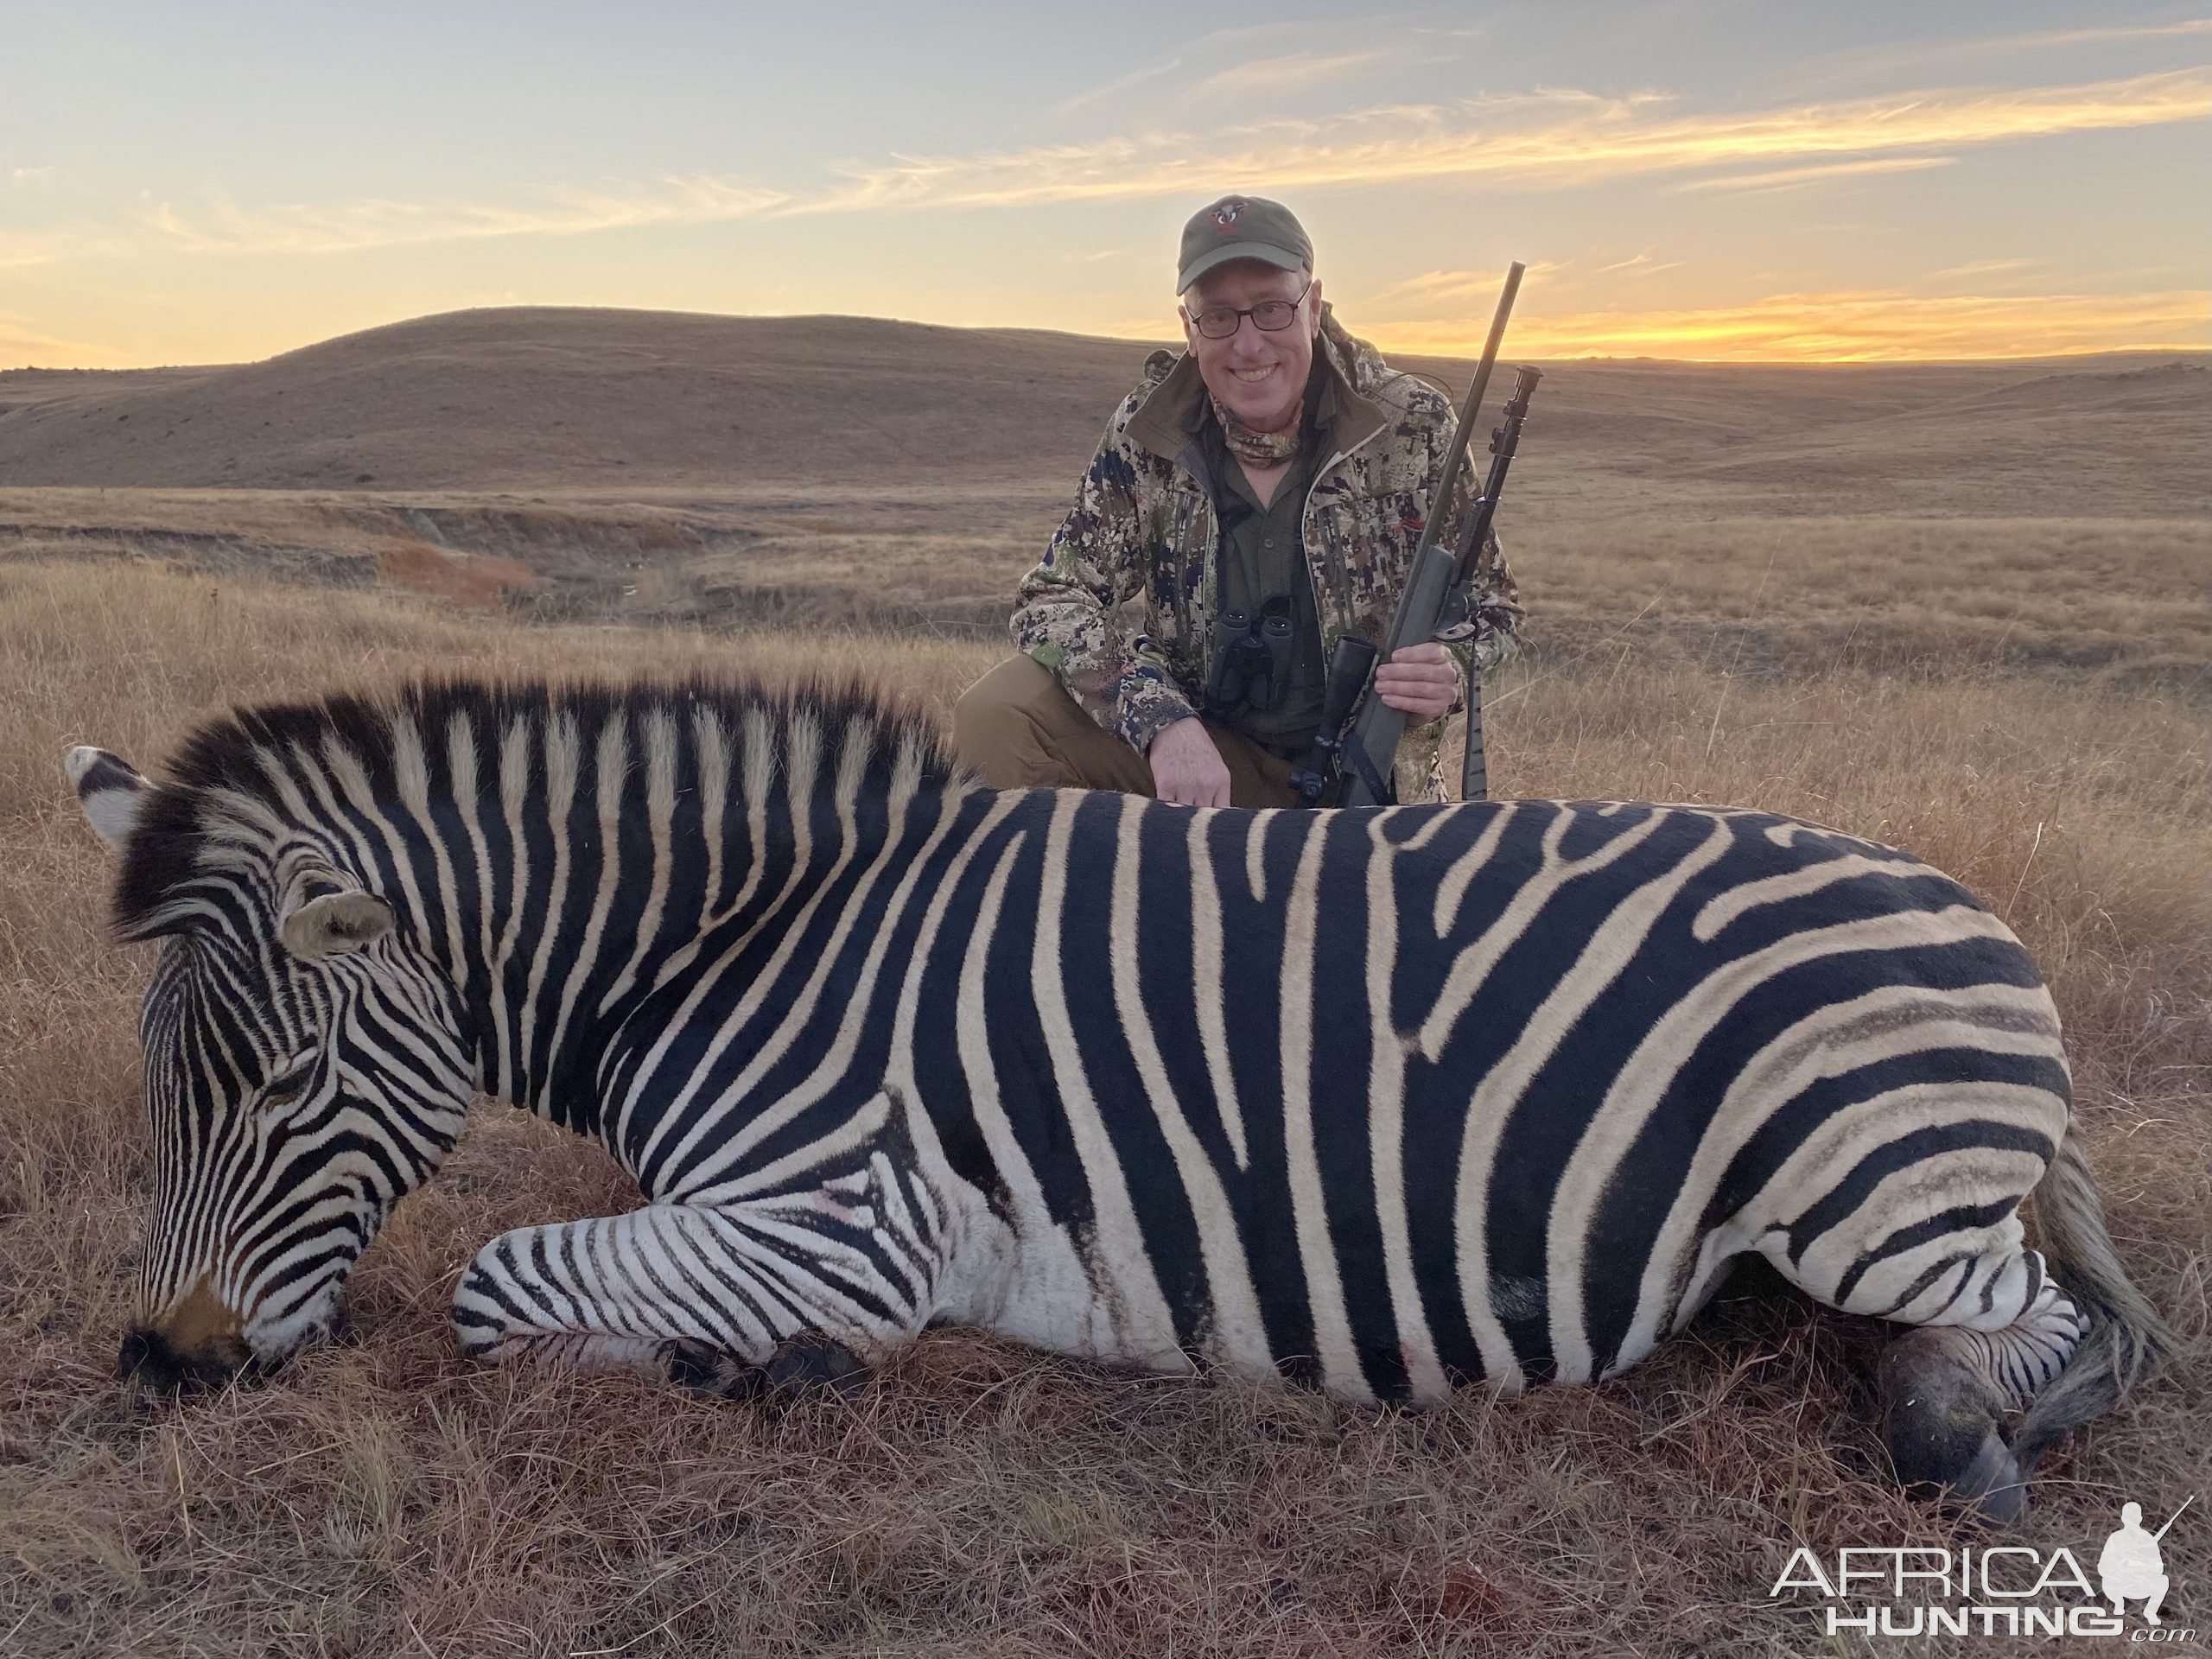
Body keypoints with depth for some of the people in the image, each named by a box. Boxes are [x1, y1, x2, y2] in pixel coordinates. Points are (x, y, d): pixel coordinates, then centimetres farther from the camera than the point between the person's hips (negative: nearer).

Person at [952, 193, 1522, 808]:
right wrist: (1163, 718, -29)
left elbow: (1488, 600, 3)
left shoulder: (1414, 427, -8)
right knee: (997, 717, -20)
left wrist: (1449, 671, -23)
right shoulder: (1146, 431, -7)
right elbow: (1056, 597, -11)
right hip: (1193, 741, 0)